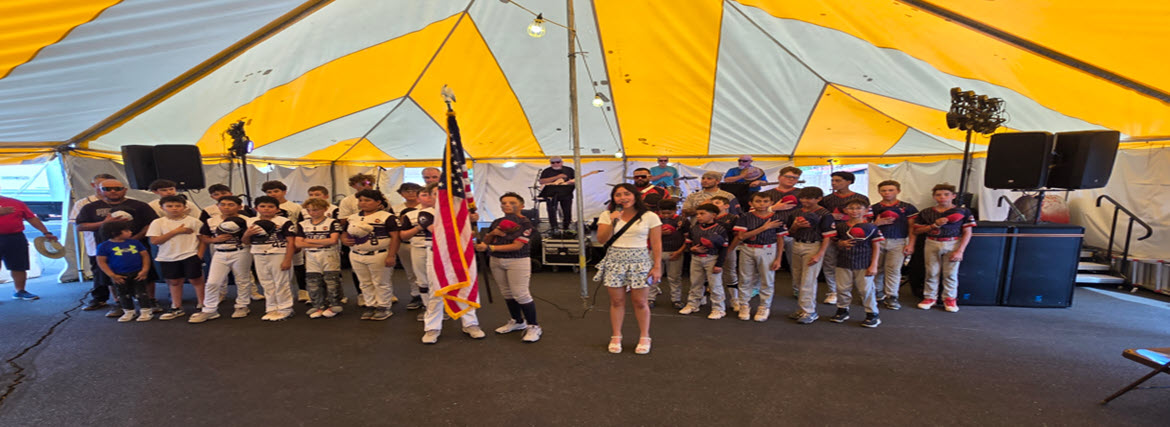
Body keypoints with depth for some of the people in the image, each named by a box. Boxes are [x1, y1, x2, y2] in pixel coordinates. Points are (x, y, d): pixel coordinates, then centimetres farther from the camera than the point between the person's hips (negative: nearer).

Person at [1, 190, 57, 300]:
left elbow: (33, 218, 8)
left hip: (16, 238, 2)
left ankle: (20, 291, 15)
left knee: (19, 267, 6)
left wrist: (46, 232, 2)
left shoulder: (17, 203, 8)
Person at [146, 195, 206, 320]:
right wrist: (175, 231, -13)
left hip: (190, 256, -3)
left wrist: (200, 253, -10)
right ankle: (177, 308, 24)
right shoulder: (158, 223, 1)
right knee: (174, 282, 13)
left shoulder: (193, 221, -2)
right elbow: (154, 241, -7)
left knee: (196, 280, 1)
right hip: (167, 258, 3)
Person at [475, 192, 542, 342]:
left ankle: (533, 326, 5)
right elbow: (485, 241, 15)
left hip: (517, 261, -6)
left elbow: (517, 246, -19)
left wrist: (489, 248, -23)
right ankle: (517, 322, 29)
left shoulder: (525, 223, -10)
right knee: (507, 294, 13)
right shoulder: (497, 222, 10)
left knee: (520, 294, -7)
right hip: (496, 261, 7)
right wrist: (492, 233, -10)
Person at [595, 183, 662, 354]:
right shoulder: (607, 215, 5)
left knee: (640, 302, 2)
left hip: (640, 261, -2)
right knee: (616, 301, 6)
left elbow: (656, 244, 0)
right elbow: (601, 240, -1)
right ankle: (616, 337, 21)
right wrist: (612, 222, -12)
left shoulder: (650, 217, -1)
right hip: (614, 261, 2)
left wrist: (657, 267, -5)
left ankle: (644, 338, 18)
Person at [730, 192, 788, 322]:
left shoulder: (777, 218, -2)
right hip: (747, 250, 0)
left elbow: (780, 240, 2)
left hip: (768, 251, 0)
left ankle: (764, 307, 22)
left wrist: (778, 259, -2)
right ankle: (744, 306, 23)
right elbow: (741, 236, -16)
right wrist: (764, 227, -17)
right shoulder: (745, 217, -5)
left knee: (767, 280, 7)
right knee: (745, 279, 9)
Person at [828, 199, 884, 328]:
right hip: (843, 264, 3)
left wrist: (874, 265, -5)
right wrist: (841, 243, -10)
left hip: (864, 265, -3)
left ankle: (872, 314, 17)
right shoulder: (840, 226, 4)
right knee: (842, 289, 10)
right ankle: (842, 310, 27)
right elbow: (836, 241, 15)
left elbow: (876, 247, -1)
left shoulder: (871, 228, -4)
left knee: (866, 289, 3)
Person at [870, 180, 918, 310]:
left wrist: (910, 244, -1)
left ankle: (891, 297, 4)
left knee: (893, 269, -4)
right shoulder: (873, 208, 6)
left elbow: (912, 228, 5)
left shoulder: (907, 208, 4)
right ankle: (878, 292, 21)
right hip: (877, 241, 1)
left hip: (898, 242, -1)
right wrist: (876, 223, -10)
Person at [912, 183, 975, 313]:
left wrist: (960, 251, -7)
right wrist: (934, 225, -11)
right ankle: (930, 297, 17)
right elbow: (916, 230, 3)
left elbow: (967, 233, 0)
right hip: (932, 244, 1)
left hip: (952, 245, -1)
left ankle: (949, 298, 18)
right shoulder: (926, 213, 4)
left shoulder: (963, 212, 0)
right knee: (931, 273, 6)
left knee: (951, 273, 4)